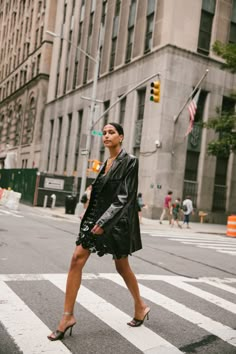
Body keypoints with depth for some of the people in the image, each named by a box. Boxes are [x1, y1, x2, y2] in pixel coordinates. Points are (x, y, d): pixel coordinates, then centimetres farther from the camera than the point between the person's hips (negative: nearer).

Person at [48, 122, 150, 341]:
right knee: (77, 259, -5)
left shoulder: (129, 162, -10)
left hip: (117, 220, -6)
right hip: (96, 215, 7)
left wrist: (104, 222, -22)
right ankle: (68, 315, 2)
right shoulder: (106, 163, 12)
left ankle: (140, 307, 33)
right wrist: (92, 217, 16)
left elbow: (125, 197, -17)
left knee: (122, 267, 8)